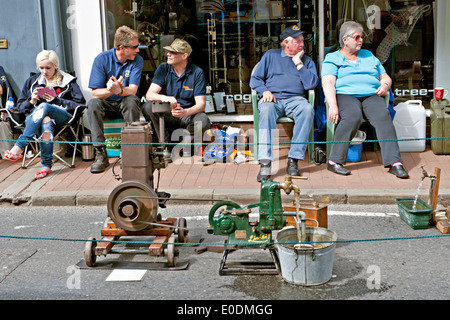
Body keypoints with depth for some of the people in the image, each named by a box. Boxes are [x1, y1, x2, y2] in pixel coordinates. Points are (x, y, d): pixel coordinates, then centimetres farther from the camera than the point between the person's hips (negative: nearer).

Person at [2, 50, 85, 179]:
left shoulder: (68, 81, 11)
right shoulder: (32, 81, 21)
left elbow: (80, 104, 0)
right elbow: (20, 105, 20)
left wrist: (57, 101, -10)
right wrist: (31, 101, -3)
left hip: (62, 116, -2)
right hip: (35, 117, 2)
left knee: (43, 107, -37)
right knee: (45, 122, -38)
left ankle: (19, 147, -45)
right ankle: (46, 166, -41)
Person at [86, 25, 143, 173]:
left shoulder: (137, 60, -8)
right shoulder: (102, 59, -11)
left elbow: (132, 90, -20)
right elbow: (95, 93, -16)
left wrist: (120, 90, -43)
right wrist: (110, 91, -38)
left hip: (124, 103, 0)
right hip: (106, 104, 0)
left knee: (132, 101, -33)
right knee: (92, 104, -31)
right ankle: (100, 154, -31)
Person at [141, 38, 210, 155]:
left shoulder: (197, 73, -6)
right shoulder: (163, 68, 0)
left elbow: (201, 104, -13)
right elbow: (149, 94, -10)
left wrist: (185, 112, -35)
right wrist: (164, 98, -34)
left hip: (188, 115, -2)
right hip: (166, 116, 2)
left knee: (203, 121, -34)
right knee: (147, 107, -26)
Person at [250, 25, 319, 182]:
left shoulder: (307, 60, 20)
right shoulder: (271, 55, 18)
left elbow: (311, 84, 4)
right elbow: (255, 79, 12)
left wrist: (298, 63, 2)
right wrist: (265, 91, -7)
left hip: (295, 99, 1)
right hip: (273, 98, -1)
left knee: (308, 109, -35)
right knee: (266, 109, -37)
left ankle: (294, 159, -34)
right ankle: (265, 162, -43)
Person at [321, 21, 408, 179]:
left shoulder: (369, 56, 29)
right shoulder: (332, 58, 14)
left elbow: (385, 77, 30)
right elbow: (328, 83, -2)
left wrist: (385, 85, 4)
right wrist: (333, 105, -20)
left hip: (371, 95, 4)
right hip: (345, 94, -3)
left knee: (383, 115, -30)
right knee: (353, 116, -37)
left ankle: (394, 163, -38)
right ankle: (334, 161, -32)